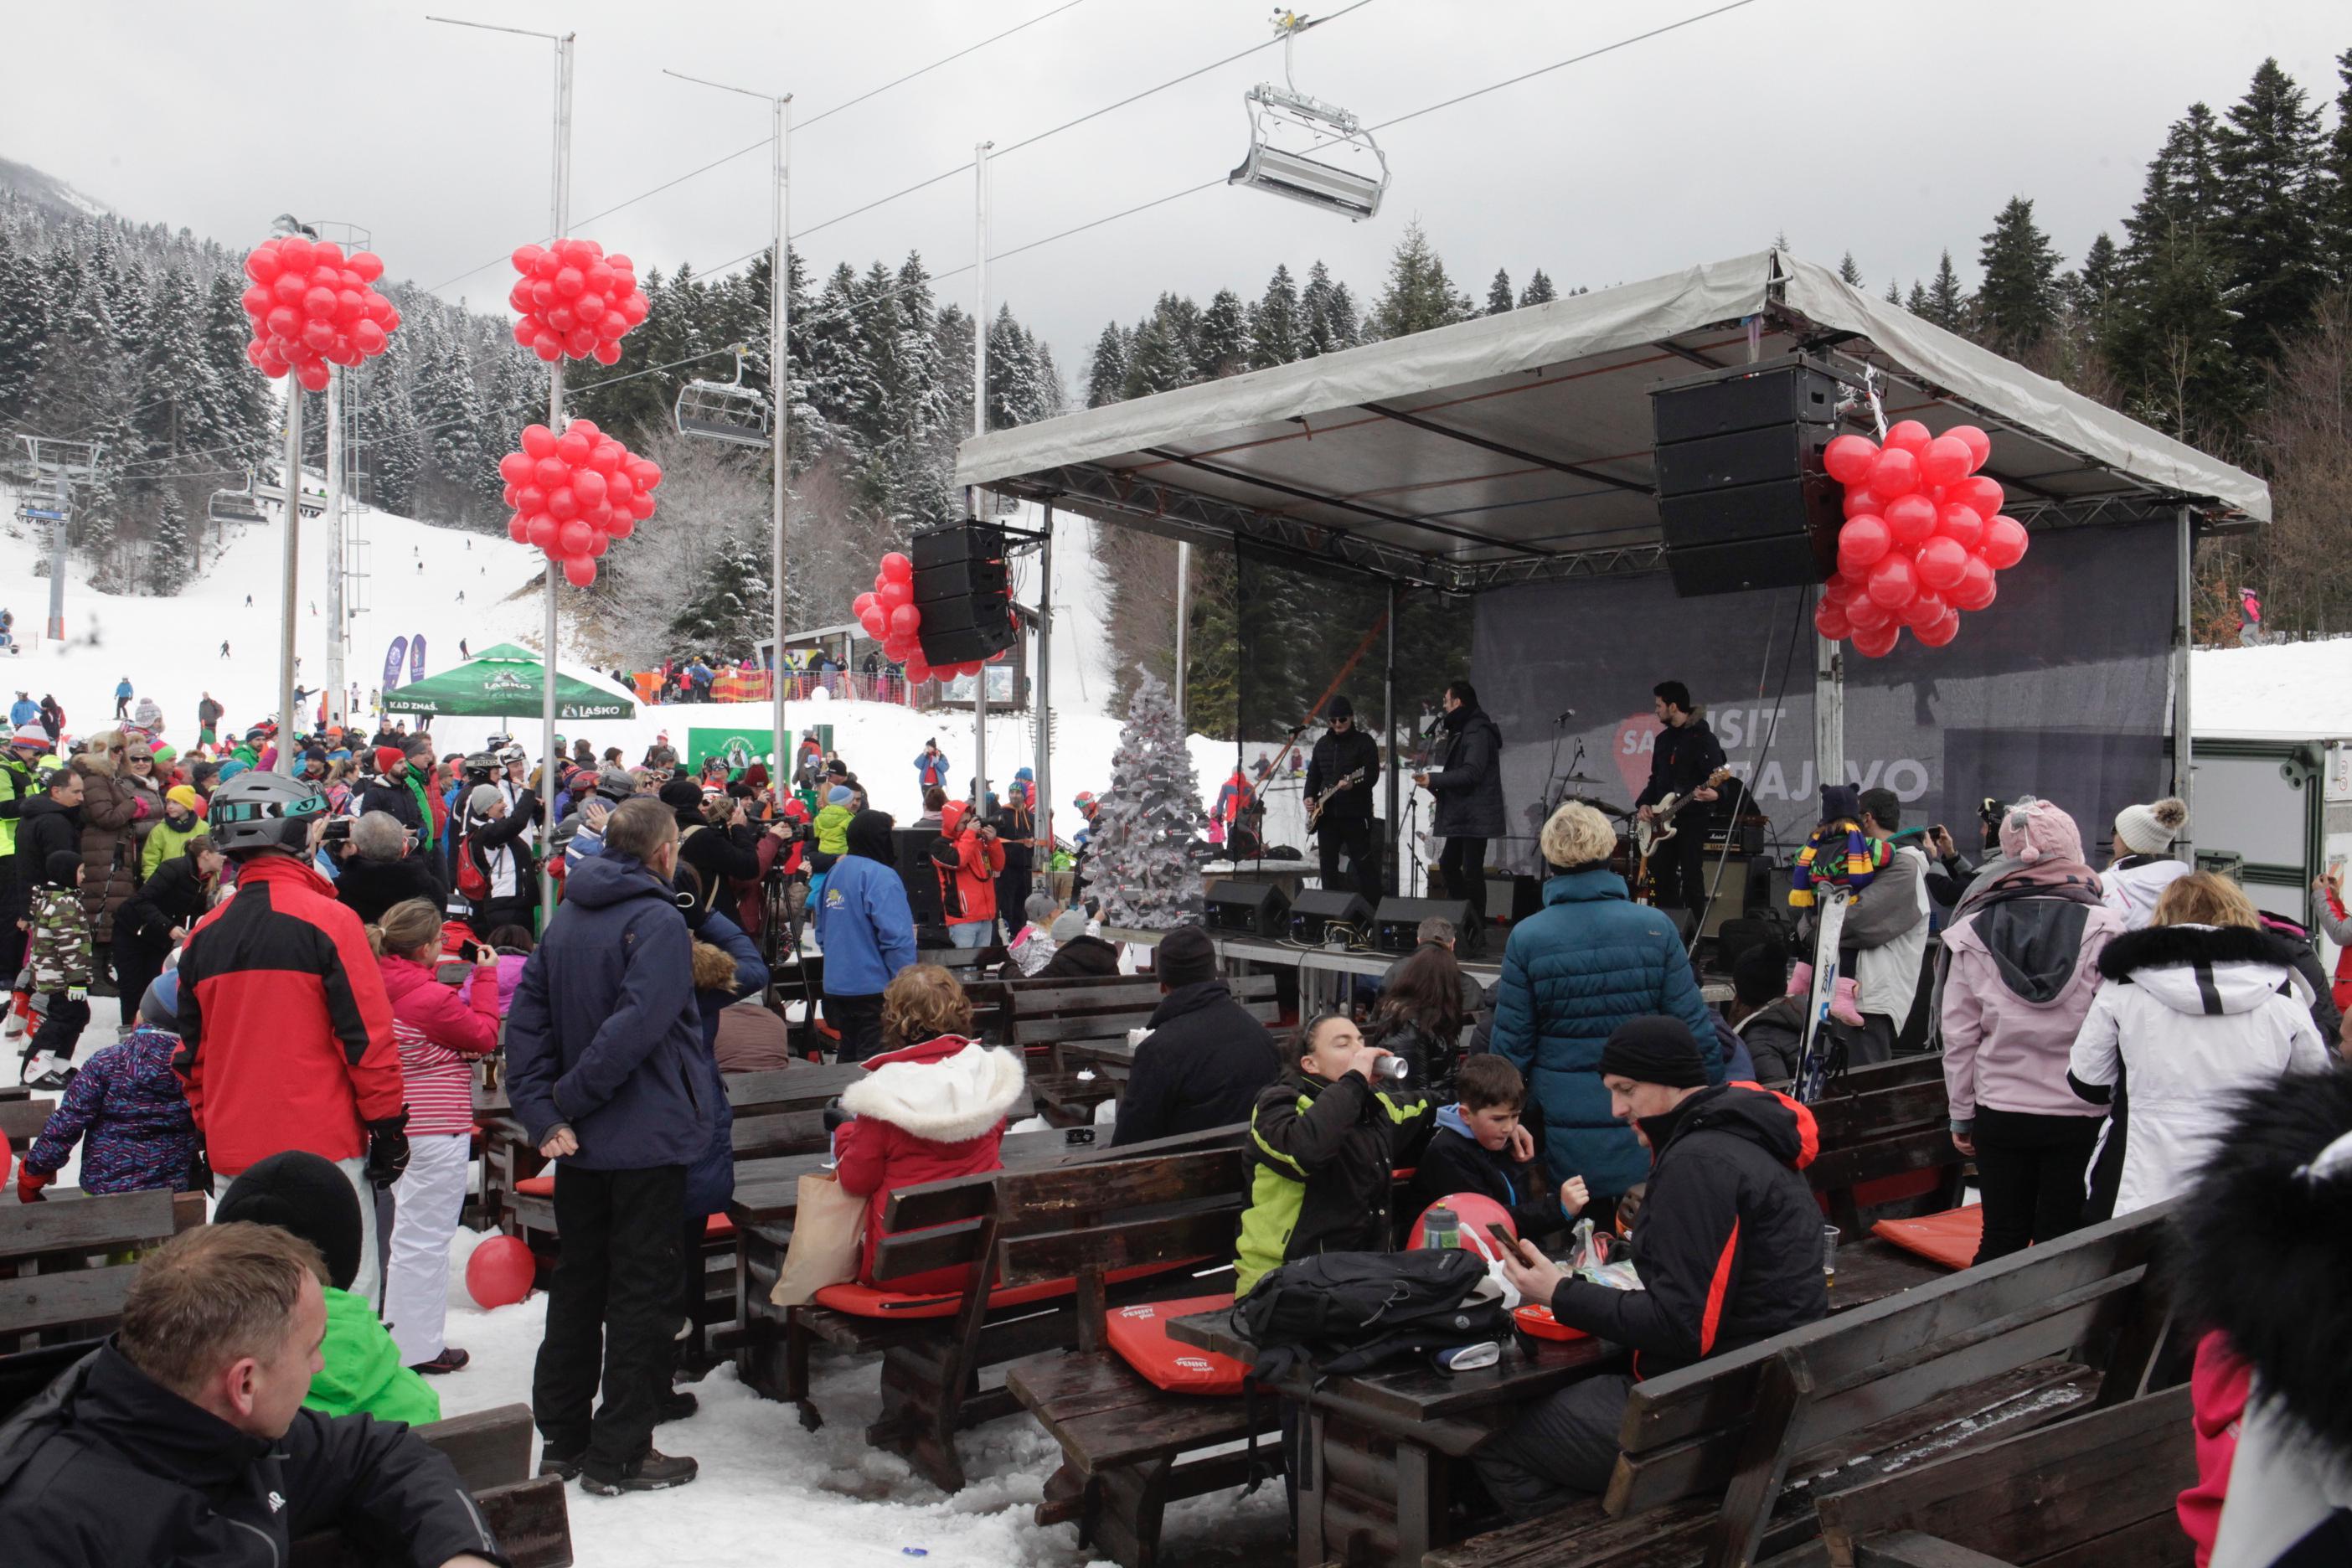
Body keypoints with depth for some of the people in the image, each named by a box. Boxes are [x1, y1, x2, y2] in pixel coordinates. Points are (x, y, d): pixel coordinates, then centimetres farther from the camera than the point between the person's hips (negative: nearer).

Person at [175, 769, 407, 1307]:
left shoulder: (204, 934, 6)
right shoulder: (327, 919, -11)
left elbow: (191, 1055, 13)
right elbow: (368, 1037, -12)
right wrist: (388, 1127, -3)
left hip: (234, 1150, 6)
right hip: (323, 1143, -6)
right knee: (342, 1293, 1)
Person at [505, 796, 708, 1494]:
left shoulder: (565, 919, 8)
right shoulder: (659, 923, -15)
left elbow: (525, 1021, 3)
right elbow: (636, 1027, -26)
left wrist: (545, 1113, -4)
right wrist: (565, 1101, -14)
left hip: (581, 1145, 8)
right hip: (647, 1141, -7)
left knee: (577, 1281, 17)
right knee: (642, 1290, 2)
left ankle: (561, 1437, 26)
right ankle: (619, 1454, 8)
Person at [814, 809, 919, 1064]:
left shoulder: (835, 872, 10)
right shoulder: (881, 876, -15)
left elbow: (822, 932, 19)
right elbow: (897, 937, -22)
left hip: (837, 985, 8)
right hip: (875, 988, -8)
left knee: (849, 1058, 17)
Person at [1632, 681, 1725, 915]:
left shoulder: (1703, 737, -10)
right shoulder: (1663, 738, 15)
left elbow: (1718, 777, -17)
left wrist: (1714, 794, -39)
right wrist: (1644, 804, 4)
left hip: (1693, 819, -8)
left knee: (1691, 879, -7)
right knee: (1661, 877, 10)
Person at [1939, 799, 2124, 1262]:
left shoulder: (1971, 931, -3)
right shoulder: (2103, 927, -10)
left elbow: (1958, 1036, 1)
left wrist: (1962, 1116, 10)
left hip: (2000, 1112, 2)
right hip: (2079, 1115, -2)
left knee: (2002, 1240, 13)